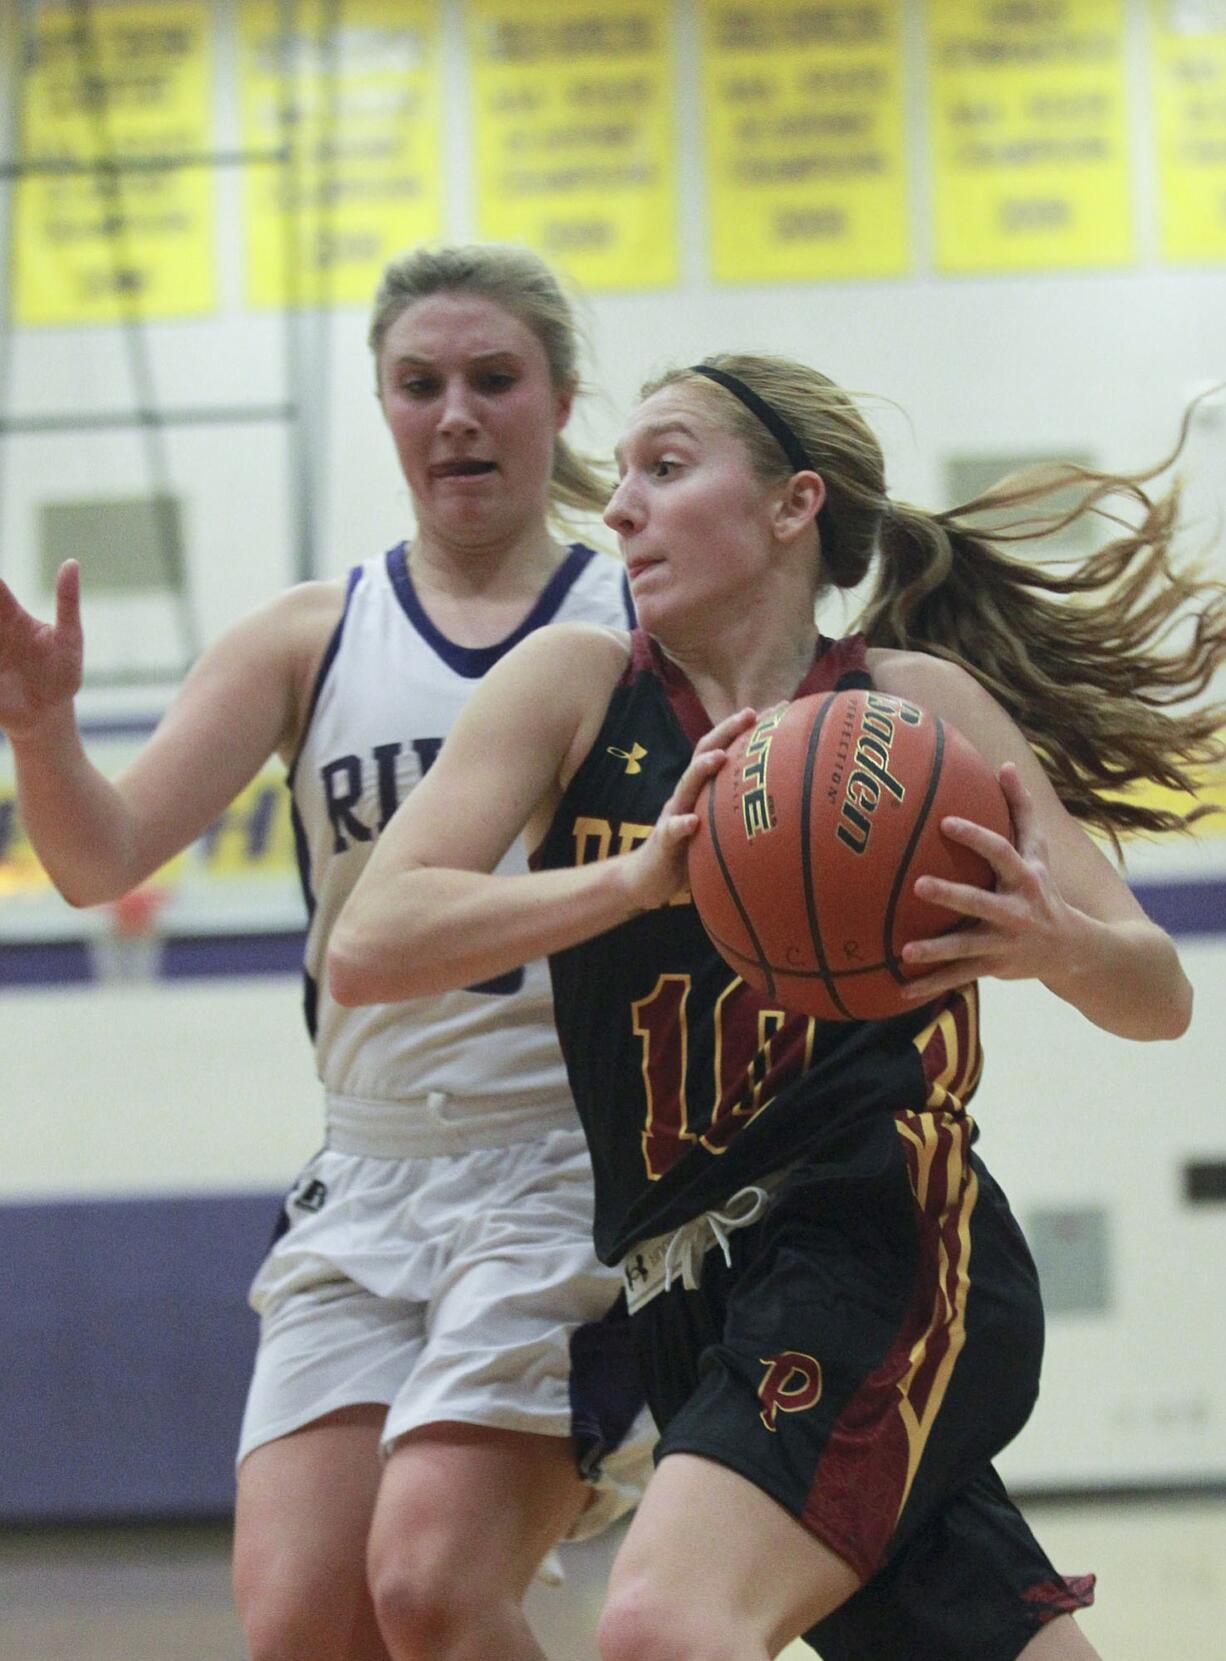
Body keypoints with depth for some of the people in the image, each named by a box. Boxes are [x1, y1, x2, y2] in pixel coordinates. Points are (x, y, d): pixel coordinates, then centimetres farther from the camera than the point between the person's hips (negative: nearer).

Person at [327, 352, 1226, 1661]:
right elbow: (366, 948, -8)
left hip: (885, 1241, -4)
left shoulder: (919, 704, 2)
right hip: (701, 1305, 4)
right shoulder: (575, 687, 6)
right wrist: (642, 875, -22)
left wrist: (1053, 941, -18)